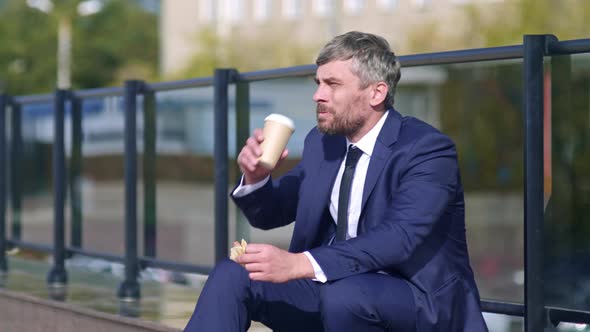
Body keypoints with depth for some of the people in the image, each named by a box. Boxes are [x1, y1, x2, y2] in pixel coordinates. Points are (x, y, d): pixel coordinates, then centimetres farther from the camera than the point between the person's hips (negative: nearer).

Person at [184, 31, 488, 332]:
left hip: (417, 298, -6)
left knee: (343, 293, -36)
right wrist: (256, 177, -10)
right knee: (232, 276, -12)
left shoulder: (427, 149, -16)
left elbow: (398, 238, -30)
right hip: (332, 286, 6)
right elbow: (271, 215, 14)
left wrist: (299, 264, -40)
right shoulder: (322, 141, 6)